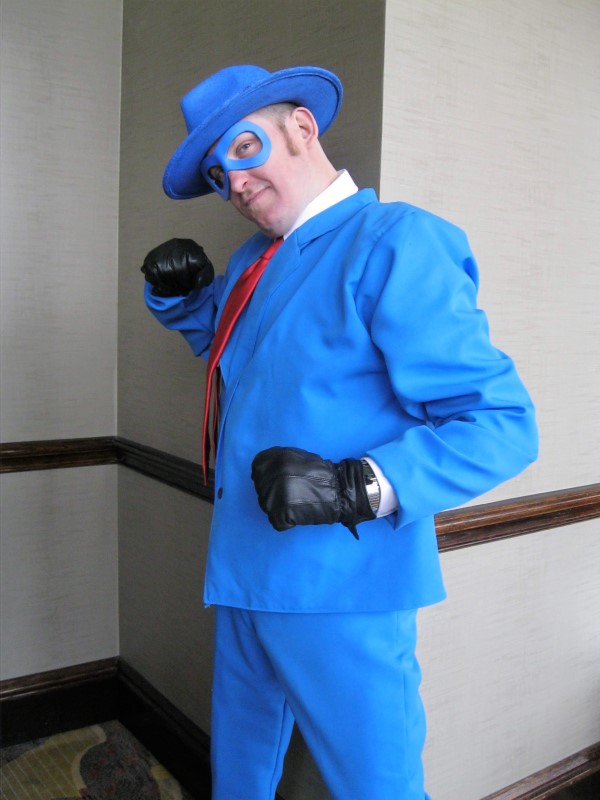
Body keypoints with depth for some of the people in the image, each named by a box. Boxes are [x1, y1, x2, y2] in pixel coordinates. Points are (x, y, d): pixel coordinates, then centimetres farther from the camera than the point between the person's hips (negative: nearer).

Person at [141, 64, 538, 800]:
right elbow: (204, 327, 31)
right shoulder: (252, 262, 9)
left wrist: (356, 488, -32)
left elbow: (501, 424, -21)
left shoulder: (393, 243, -16)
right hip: (246, 578, 8)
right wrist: (174, 289, 8)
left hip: (338, 596, -8)